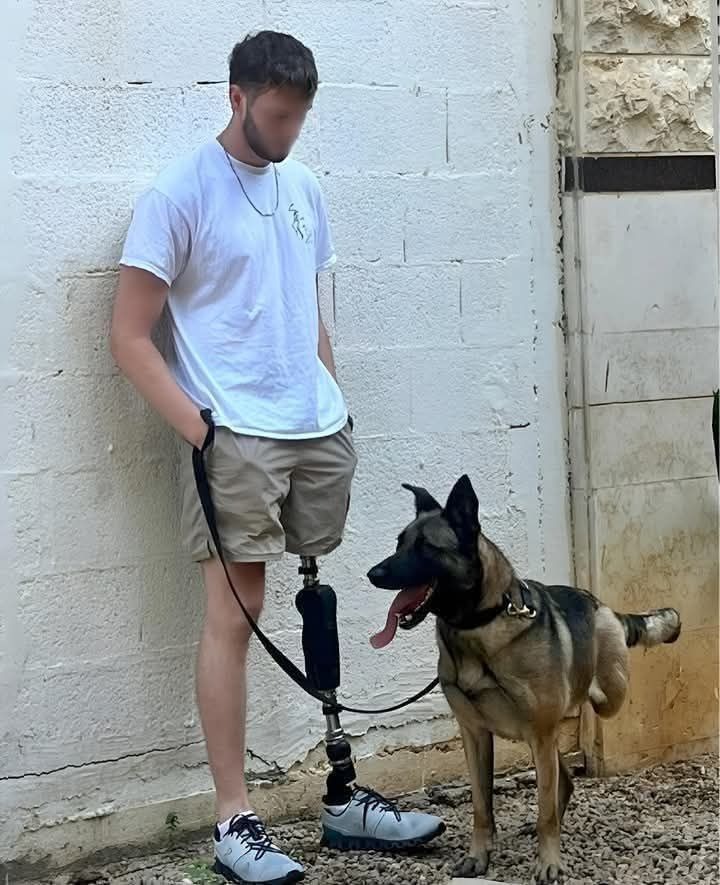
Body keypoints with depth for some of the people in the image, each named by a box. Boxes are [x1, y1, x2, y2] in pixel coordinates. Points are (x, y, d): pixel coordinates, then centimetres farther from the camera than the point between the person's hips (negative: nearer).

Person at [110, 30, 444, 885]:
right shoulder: (178, 194, -6)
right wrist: (199, 429, -14)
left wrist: (336, 404, 15)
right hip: (236, 436, -6)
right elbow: (129, 336, -8)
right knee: (234, 616, -4)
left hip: (322, 432, 6)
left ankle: (344, 796, 19)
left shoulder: (304, 188, 13)